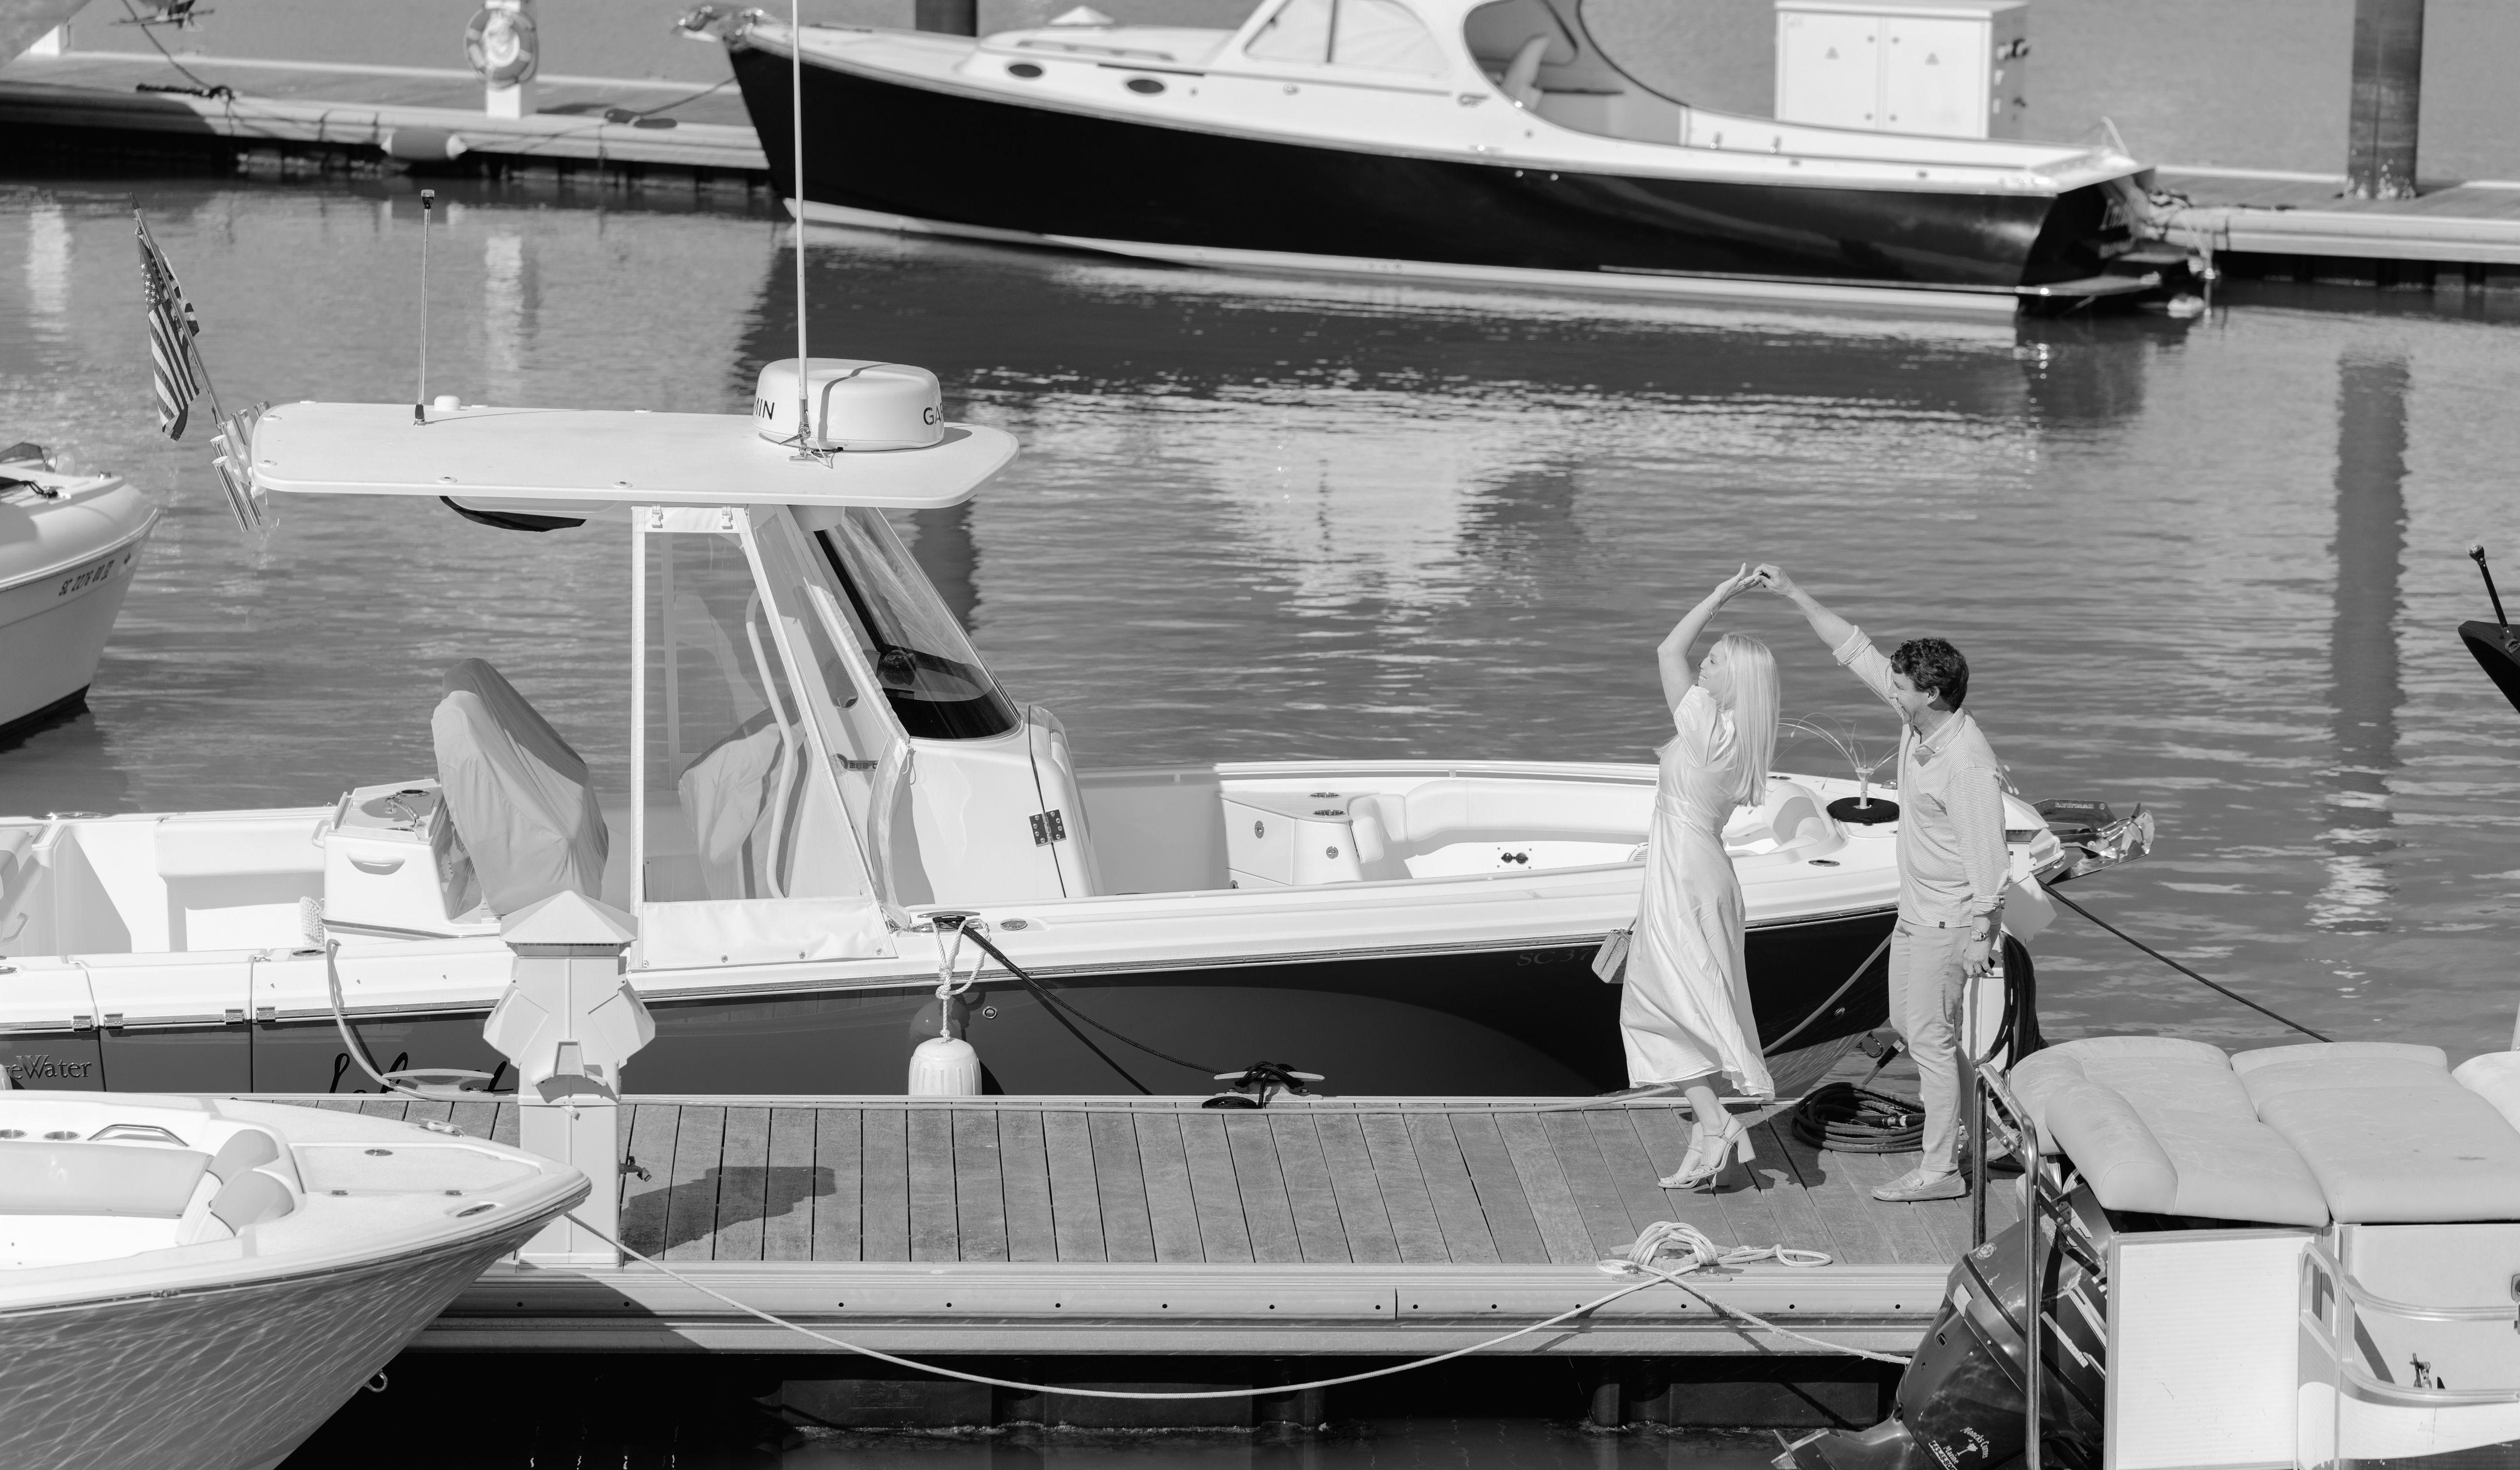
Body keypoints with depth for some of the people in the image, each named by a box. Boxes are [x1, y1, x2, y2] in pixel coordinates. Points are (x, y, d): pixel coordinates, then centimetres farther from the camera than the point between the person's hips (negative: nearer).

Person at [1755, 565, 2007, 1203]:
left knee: (1930, 1036, -3)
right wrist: (1794, 596, 2)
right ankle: (1971, 1119, 32)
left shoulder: (1968, 767, -28)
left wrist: (1982, 937, -23)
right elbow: (1855, 649, 5)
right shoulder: (1916, 718, -2)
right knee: (1906, 1022, 19)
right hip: (1916, 909, 10)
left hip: (1950, 918, -10)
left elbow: (1988, 860, -25)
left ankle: (1941, 1169, 5)